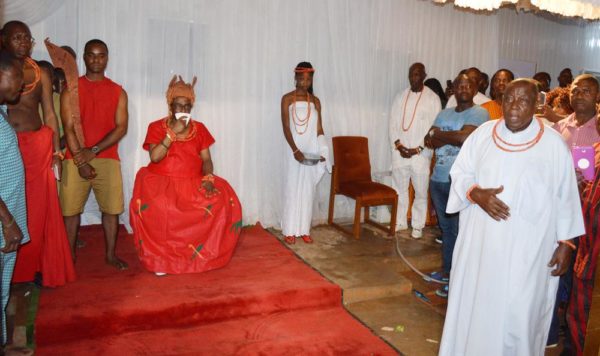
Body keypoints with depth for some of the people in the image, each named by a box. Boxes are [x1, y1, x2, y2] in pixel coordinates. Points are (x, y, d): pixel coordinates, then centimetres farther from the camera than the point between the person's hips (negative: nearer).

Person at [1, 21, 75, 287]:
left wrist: (56, 151, 4)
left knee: (39, 210, 6)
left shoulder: (41, 72, 8)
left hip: (38, 147, 2)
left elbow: (50, 113, 9)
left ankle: (36, 267, 19)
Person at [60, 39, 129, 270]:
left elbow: (121, 128, -2)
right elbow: (68, 128, -3)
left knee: (111, 208, 2)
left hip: (108, 159, 1)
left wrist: (93, 151, -12)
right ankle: (69, 256, 15)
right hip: (76, 159, -1)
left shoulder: (118, 92, 8)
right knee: (70, 209, 1)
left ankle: (111, 254, 15)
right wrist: (80, 160, -12)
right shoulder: (71, 89, 4)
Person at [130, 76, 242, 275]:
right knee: (155, 207, -34)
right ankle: (161, 257, -11)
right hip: (162, 181, -2)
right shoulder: (156, 127, 2)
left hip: (193, 182, 3)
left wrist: (208, 178, -14)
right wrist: (173, 132, -17)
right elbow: (154, 157, -13)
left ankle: (204, 254, -2)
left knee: (224, 201, -20)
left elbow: (206, 160, 5)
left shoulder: (199, 128, 10)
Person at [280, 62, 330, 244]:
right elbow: (286, 128, -9)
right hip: (294, 151, -3)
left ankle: (304, 230, 15)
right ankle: (290, 230, 8)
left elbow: (319, 129, 7)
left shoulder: (315, 101, 8)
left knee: (308, 191, 6)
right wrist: (295, 150, -18)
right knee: (292, 189, 0)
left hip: (311, 152, 3)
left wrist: (322, 151, -6)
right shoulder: (287, 99, -3)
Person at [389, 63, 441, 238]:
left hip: (421, 154, -3)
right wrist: (397, 144, -7)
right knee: (399, 189, 10)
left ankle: (417, 225, 16)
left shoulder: (432, 98, -4)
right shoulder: (400, 97, 8)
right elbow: (393, 123, 6)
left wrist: (418, 149, -13)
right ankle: (400, 222, 24)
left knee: (420, 191, 4)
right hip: (399, 152, 4)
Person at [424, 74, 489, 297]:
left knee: (460, 231, 0)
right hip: (438, 179, 7)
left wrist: (438, 134, -6)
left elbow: (465, 138, -21)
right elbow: (429, 141, 4)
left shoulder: (479, 113, -5)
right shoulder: (444, 114, 14)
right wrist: (453, 137, -11)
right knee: (445, 228, 16)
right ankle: (447, 270, 30)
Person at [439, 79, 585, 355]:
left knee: (519, 313, 5)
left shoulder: (553, 143, -5)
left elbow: (566, 196, 0)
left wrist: (566, 243, -1)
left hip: (528, 246, -2)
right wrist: (477, 193, -14)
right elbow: (459, 173, 6)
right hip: (481, 241, 2)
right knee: (473, 304, 12)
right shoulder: (483, 133, 0)